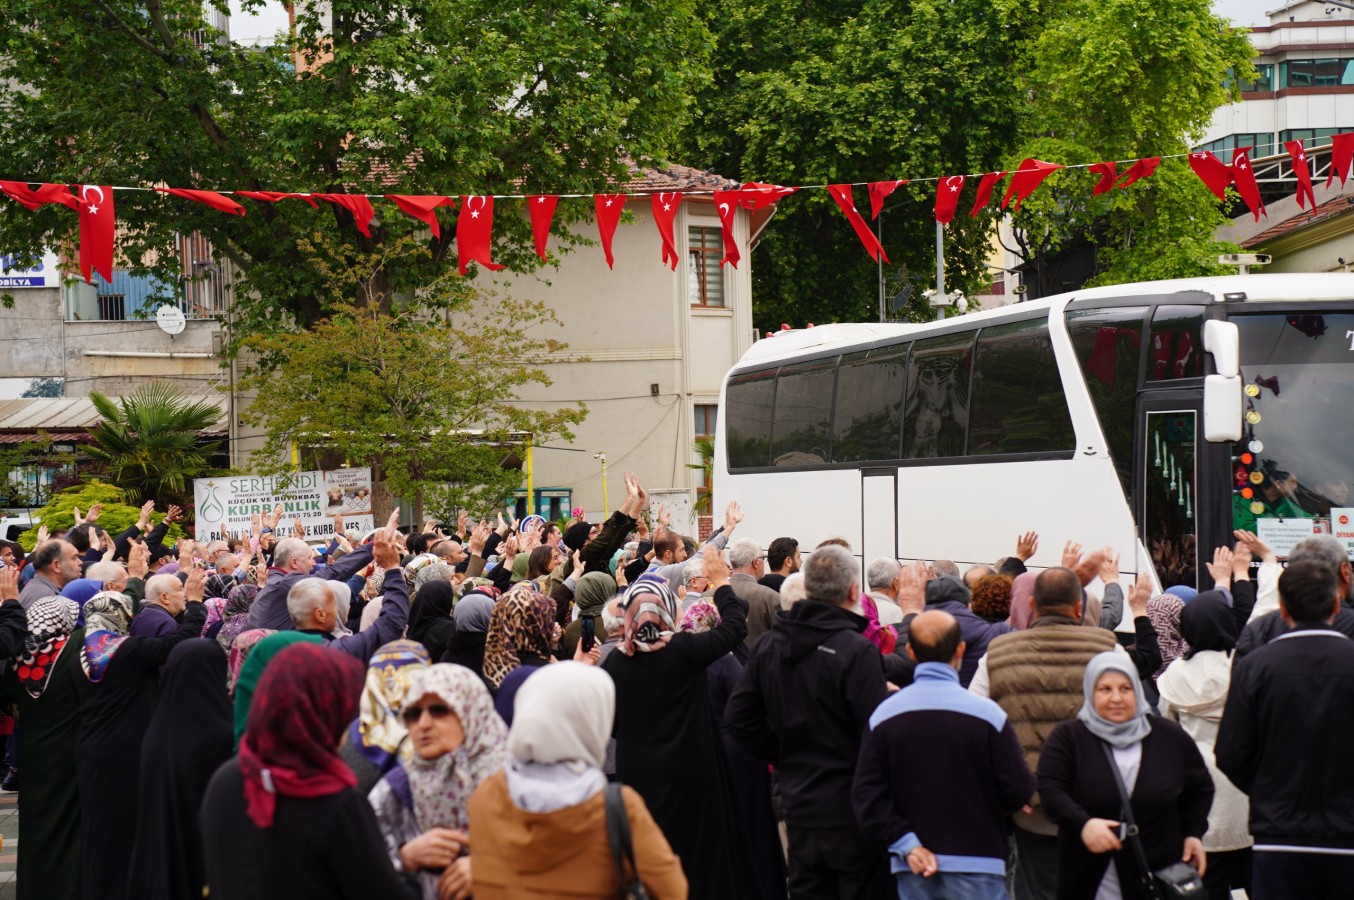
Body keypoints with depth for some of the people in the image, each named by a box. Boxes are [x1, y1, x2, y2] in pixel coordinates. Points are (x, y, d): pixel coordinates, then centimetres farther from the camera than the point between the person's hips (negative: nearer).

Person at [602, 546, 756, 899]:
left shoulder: (616, 661, -5)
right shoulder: (684, 650, -14)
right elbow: (735, 625, -2)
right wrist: (720, 581, 10)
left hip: (636, 774, 3)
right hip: (688, 774, -3)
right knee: (697, 856, 9)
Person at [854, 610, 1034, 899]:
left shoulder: (882, 715, -2)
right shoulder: (988, 713, -10)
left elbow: (866, 793, -5)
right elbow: (1018, 791, -7)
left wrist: (907, 843, -5)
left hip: (913, 873, 3)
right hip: (977, 863, -3)